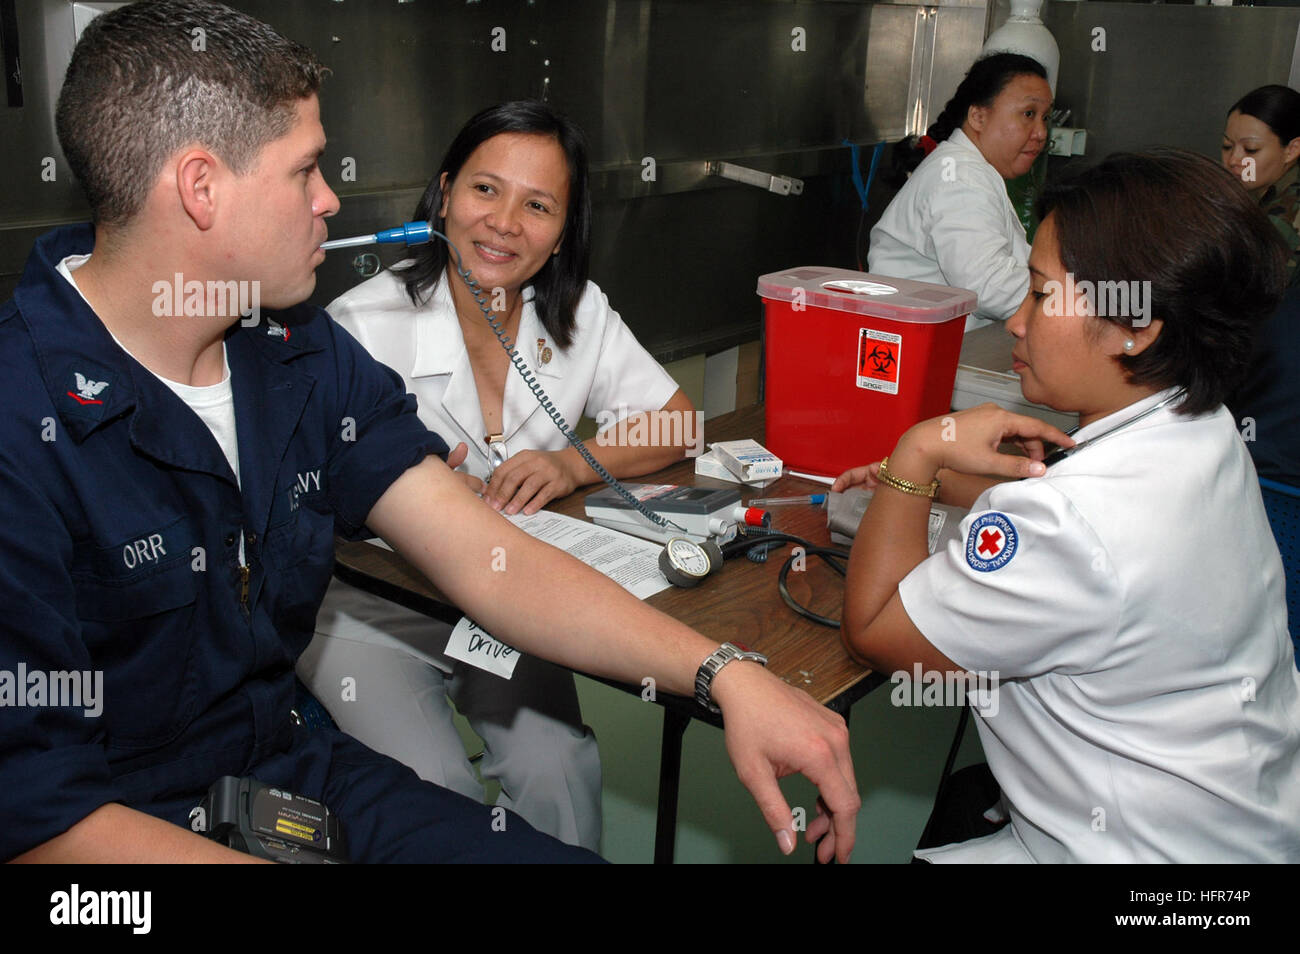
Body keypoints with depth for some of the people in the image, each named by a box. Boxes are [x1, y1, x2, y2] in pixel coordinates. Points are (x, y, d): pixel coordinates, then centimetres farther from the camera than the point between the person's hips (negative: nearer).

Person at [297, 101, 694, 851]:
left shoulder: (578, 313, -3)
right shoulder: (366, 325, -16)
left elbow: (677, 420, 1)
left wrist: (571, 465, -17)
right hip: (369, 610, -3)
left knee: (561, 771, -18)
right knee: (437, 788, -22)